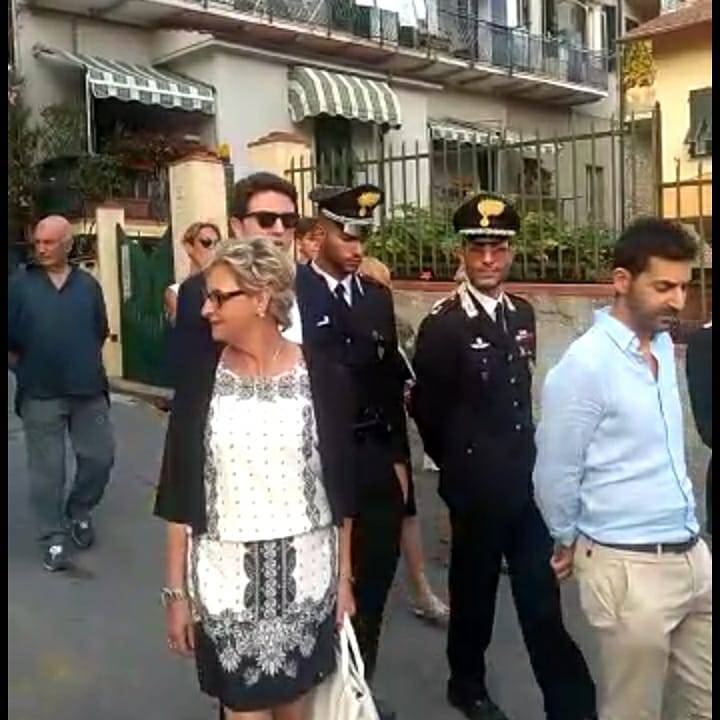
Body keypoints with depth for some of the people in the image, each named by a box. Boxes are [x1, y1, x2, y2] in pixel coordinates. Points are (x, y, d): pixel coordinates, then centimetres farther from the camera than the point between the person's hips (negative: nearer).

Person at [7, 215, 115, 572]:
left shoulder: (88, 285, 5)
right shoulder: (19, 284, -1)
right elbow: (10, 342, 2)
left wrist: (86, 366, 9)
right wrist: (27, 369, 2)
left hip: (88, 390, 2)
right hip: (40, 394, -2)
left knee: (100, 456, 7)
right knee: (47, 469, 5)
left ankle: (78, 511, 32)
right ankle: (55, 537, 18)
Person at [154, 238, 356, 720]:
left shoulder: (321, 378, -6)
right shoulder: (202, 381, -4)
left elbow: (341, 488, 2)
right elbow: (180, 496, -1)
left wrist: (344, 576, 5)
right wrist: (176, 591, 0)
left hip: (306, 575, 0)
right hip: (226, 577, 0)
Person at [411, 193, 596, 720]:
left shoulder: (523, 314, 6)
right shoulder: (443, 324, -14)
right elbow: (426, 410, -7)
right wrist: (458, 463, 6)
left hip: (526, 476, 5)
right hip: (477, 485, -5)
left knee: (542, 595, 10)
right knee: (475, 588, 13)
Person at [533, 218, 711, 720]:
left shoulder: (665, 345, 6)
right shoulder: (586, 363, -18)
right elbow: (555, 474, -11)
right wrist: (570, 542, 5)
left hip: (693, 555, 7)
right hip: (630, 568, -7)